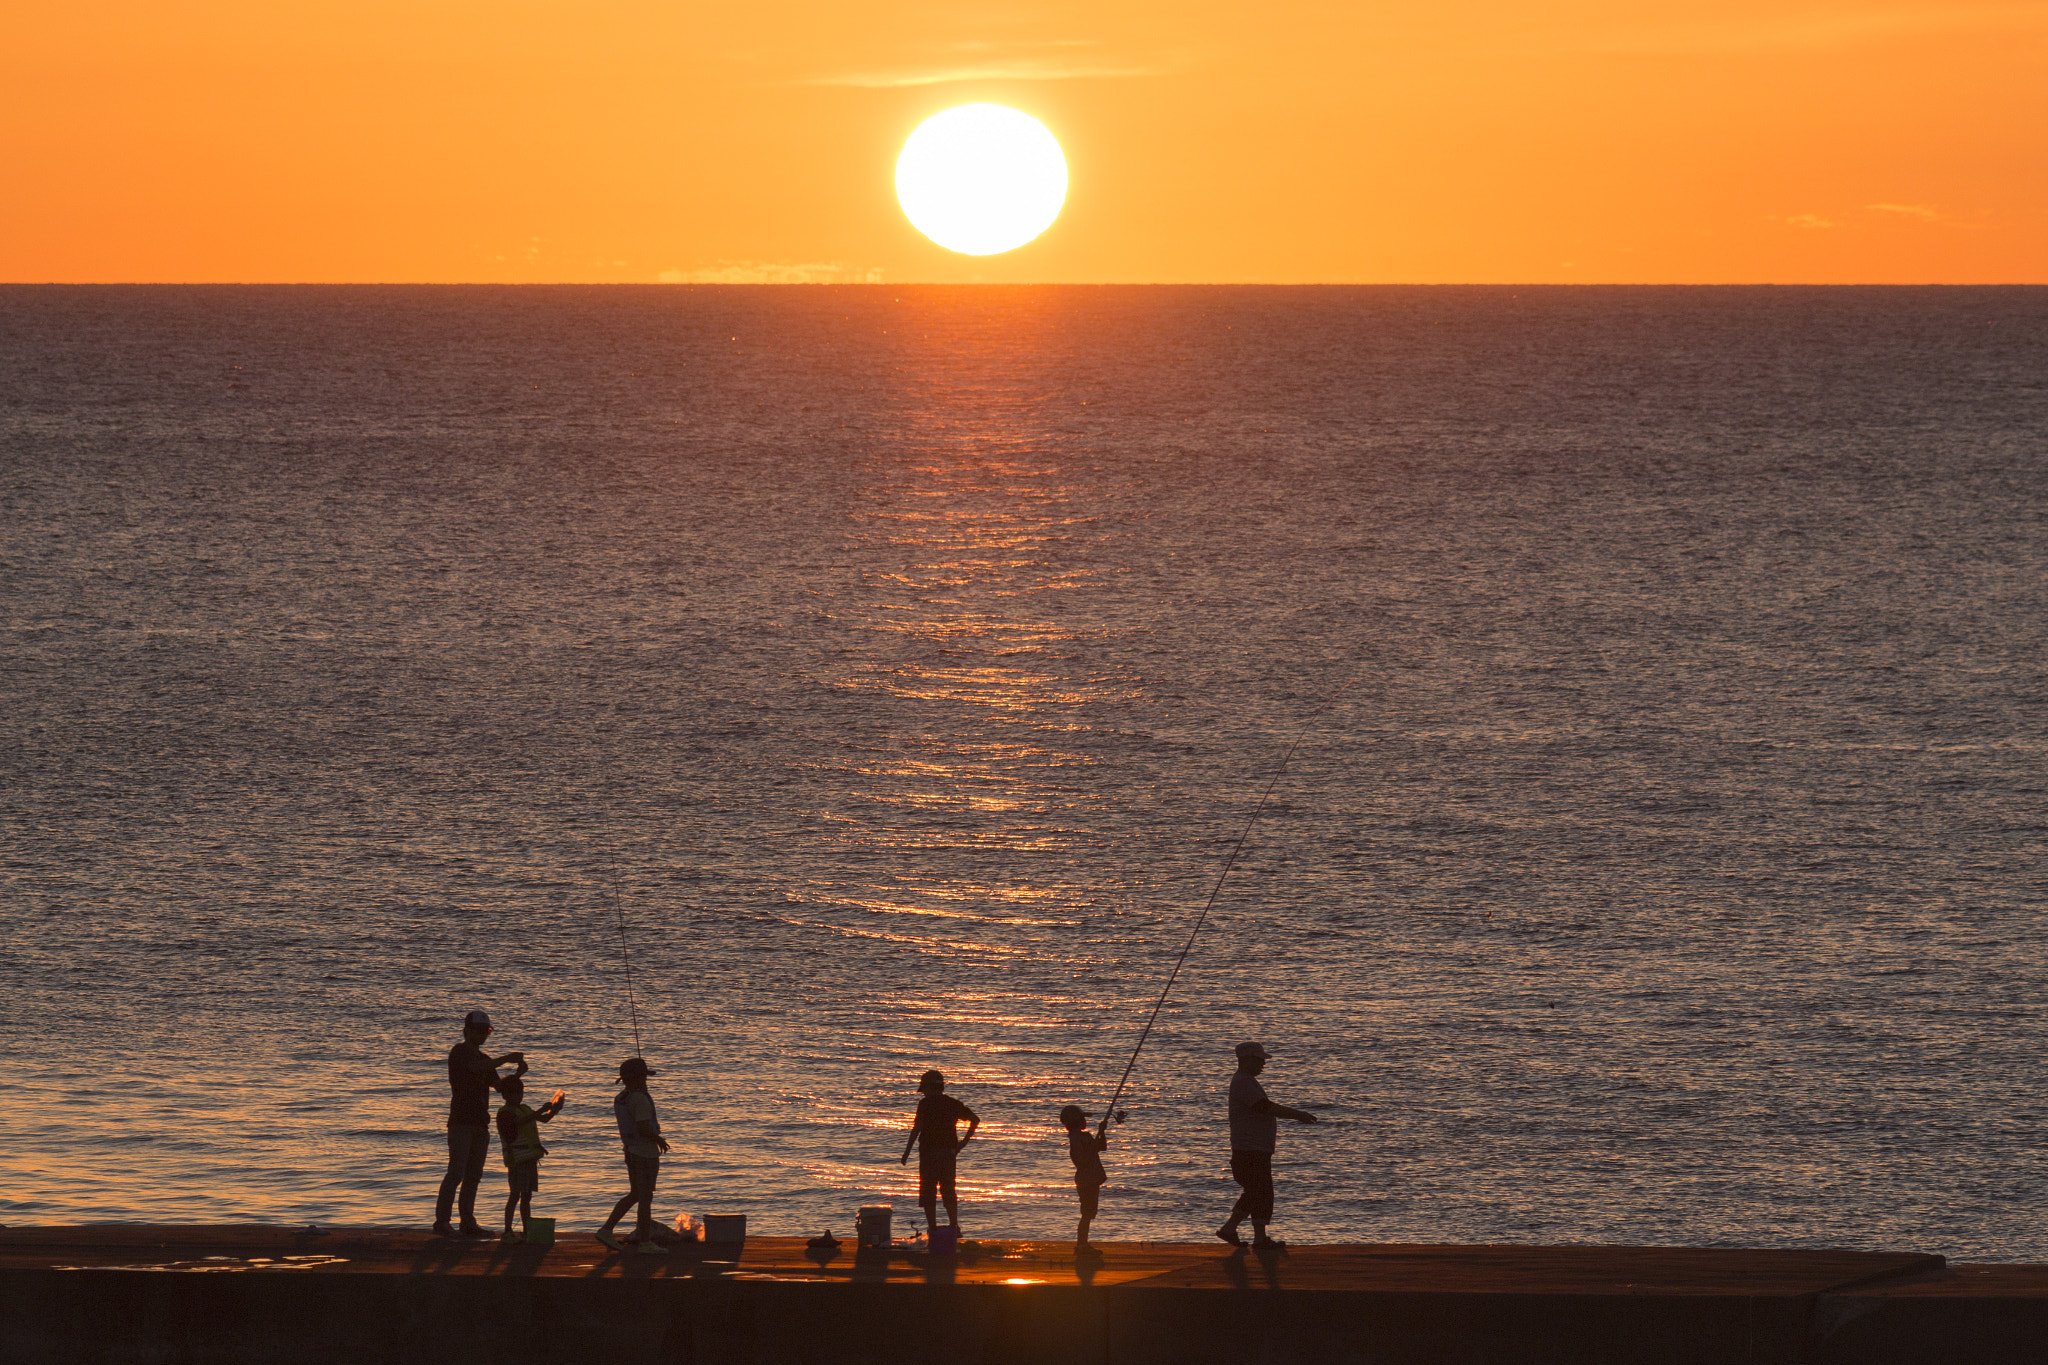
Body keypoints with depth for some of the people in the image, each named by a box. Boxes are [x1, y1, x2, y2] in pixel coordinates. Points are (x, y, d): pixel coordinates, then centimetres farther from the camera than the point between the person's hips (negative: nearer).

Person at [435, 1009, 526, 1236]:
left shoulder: (484, 1058, 20)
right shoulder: (460, 1052, -3)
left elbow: (498, 1085, 19)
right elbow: (477, 1067, -21)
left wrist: (518, 1073, 1)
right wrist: (507, 1059, -24)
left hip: (480, 1123, 8)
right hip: (461, 1121, -8)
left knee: (474, 1175, 5)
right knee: (456, 1172, -13)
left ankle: (468, 1222, 8)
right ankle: (441, 1221, -12)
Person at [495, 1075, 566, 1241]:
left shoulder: (525, 1109, 17)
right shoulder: (505, 1113, -9)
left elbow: (543, 1119, 25)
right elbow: (520, 1121, -26)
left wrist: (554, 1109, 5)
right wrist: (541, 1111, -29)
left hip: (530, 1158, 8)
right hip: (517, 1158, -8)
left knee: (527, 1195, 11)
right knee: (515, 1195, -11)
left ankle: (526, 1230, 16)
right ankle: (507, 1232, -10)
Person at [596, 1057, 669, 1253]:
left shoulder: (620, 1099, 9)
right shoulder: (640, 1100, -19)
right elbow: (643, 1130, -25)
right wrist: (660, 1140, -9)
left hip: (630, 1151, 9)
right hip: (646, 1153, -9)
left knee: (635, 1195, 16)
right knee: (646, 1197, -1)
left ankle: (606, 1230, 9)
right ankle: (645, 1242, 3)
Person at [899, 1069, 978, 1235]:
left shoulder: (926, 1103, -7)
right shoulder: (953, 1103, 9)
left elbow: (917, 1128, -15)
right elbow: (975, 1119, 13)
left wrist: (906, 1152, -11)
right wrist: (964, 1141, 16)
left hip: (929, 1152, -5)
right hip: (949, 1152, 5)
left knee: (928, 1193, 1)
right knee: (949, 1192, 15)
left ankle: (932, 1227, -4)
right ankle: (954, 1226, 12)